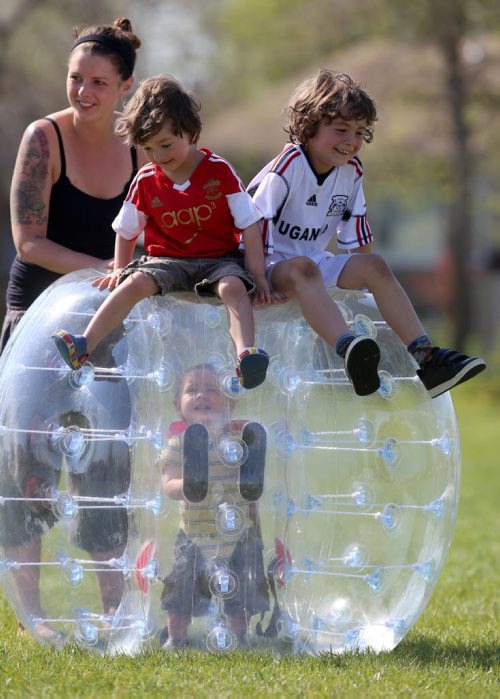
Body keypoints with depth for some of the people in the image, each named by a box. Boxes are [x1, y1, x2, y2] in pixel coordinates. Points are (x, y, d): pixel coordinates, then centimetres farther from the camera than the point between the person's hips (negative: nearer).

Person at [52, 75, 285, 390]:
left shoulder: (220, 171, -6)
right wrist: (119, 270, 11)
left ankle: (247, 353, -55)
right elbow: (127, 231, 17)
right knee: (133, 284, -27)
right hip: (167, 260, 2)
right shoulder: (146, 181, 2)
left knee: (234, 287, -35)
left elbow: (249, 226, -6)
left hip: (218, 259, -2)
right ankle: (83, 346, -36)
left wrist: (258, 276, -10)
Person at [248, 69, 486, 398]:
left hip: (315, 261, 7)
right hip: (271, 264, -7)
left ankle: (424, 358, -22)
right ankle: (348, 350, -62)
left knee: (373, 264, -13)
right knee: (303, 268, -38)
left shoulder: (351, 171, 3)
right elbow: (254, 229, -21)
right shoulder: (287, 168, -19)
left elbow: (356, 243, 11)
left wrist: (363, 278, 3)